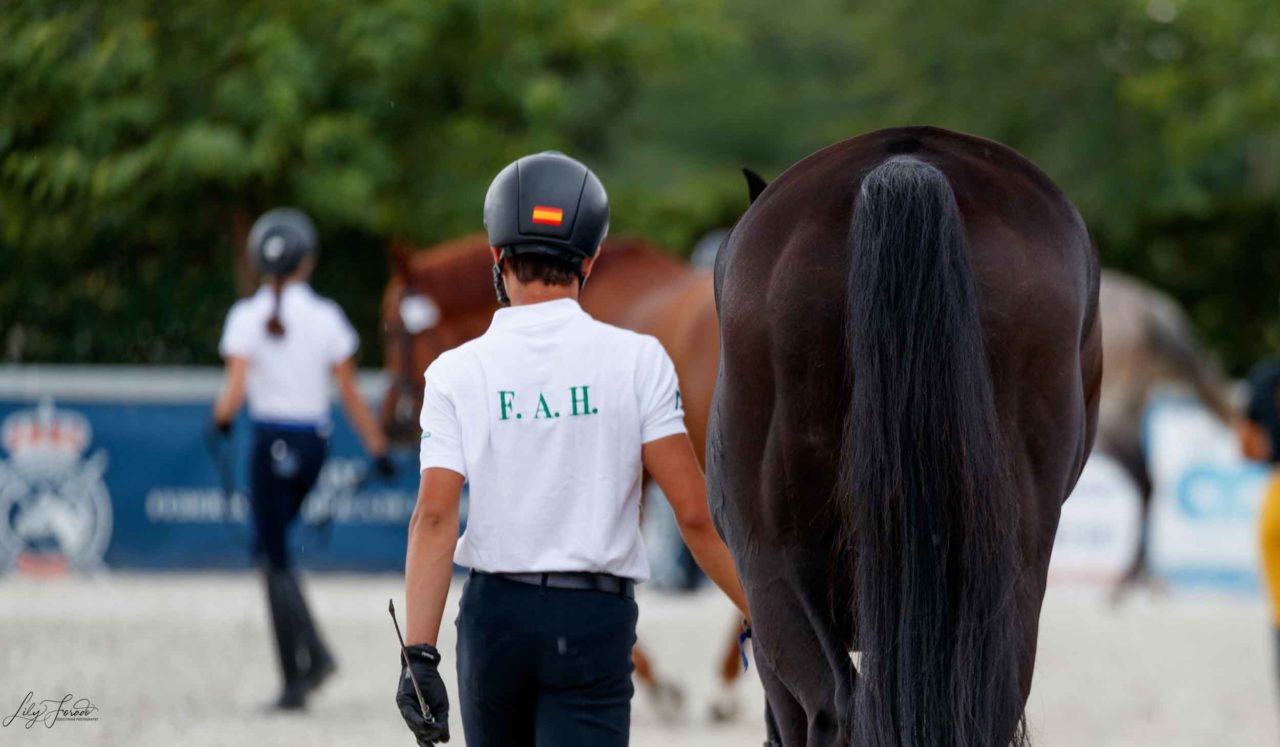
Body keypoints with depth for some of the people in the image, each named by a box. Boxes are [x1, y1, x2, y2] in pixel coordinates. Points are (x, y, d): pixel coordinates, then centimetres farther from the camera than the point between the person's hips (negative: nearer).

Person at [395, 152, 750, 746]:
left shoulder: (458, 373, -2)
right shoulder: (635, 361, -4)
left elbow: (434, 517, -11)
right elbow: (696, 513, -8)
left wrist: (420, 655, -13)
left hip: (494, 611, 2)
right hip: (595, 618, -2)